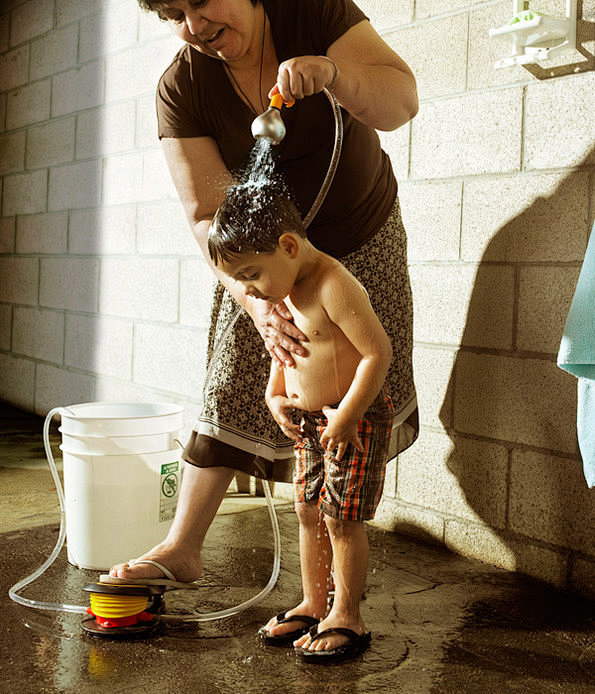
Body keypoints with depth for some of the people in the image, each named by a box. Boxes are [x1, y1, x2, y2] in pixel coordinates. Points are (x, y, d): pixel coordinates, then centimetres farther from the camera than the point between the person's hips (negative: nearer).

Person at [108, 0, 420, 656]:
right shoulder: (181, 88, -18)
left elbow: (401, 102, -25)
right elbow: (208, 215, -24)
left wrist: (331, 71, -46)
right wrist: (255, 301, -40)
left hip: (363, 241, 0)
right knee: (232, 394, -3)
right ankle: (181, 547, 9)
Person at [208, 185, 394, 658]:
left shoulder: (334, 286, -23)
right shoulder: (285, 292, 5)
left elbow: (378, 352, -25)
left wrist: (346, 418, -23)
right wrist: (275, 394, 7)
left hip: (356, 417, -9)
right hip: (311, 419, 9)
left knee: (341, 517, -3)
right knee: (308, 512, 13)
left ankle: (347, 618, 10)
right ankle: (313, 605, 27)